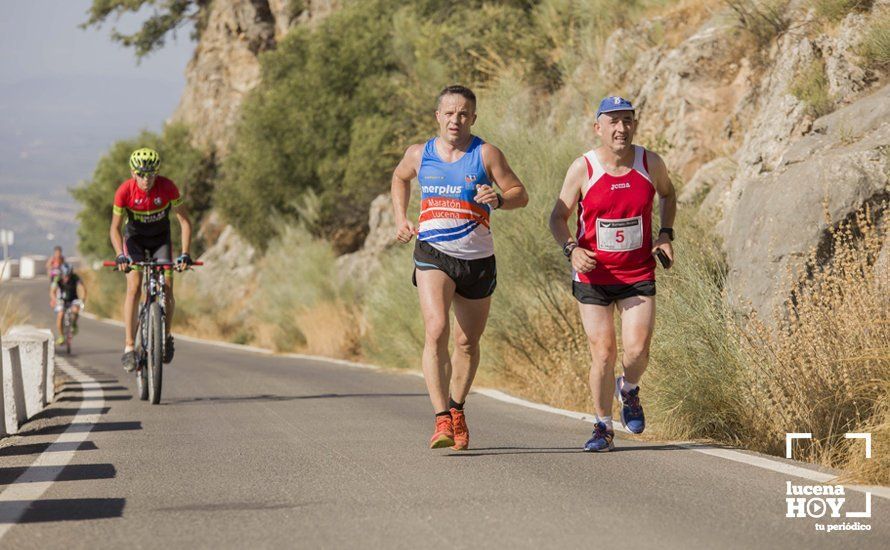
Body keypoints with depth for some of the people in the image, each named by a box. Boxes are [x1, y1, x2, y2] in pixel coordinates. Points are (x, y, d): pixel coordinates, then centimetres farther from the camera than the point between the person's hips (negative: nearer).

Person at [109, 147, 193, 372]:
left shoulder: (167, 188, -26)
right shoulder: (124, 191, -26)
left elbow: (184, 221, -19)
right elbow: (114, 228, -19)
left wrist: (185, 254, -29)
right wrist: (120, 256, -34)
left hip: (160, 238, 1)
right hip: (135, 237, -1)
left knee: (167, 287, -14)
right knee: (134, 288, -18)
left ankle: (166, 336, 9)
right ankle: (129, 347, -19)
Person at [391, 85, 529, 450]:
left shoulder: (486, 155, -4)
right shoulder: (419, 154, 4)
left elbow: (520, 195, -2)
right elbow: (400, 178, 26)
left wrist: (498, 199, -24)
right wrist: (400, 219, 13)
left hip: (477, 259, 0)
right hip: (433, 254, 0)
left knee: (468, 342, 12)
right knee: (436, 331, -21)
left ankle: (457, 409, 37)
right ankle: (442, 420, -25)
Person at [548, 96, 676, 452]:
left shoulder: (650, 164, -4)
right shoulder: (583, 168, -10)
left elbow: (667, 194, 18)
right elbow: (558, 216, -3)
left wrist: (665, 235, 5)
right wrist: (571, 249, -22)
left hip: (638, 275, 1)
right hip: (593, 275, -1)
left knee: (637, 350, -10)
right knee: (602, 354, -3)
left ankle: (628, 389, 25)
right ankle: (603, 426, 16)